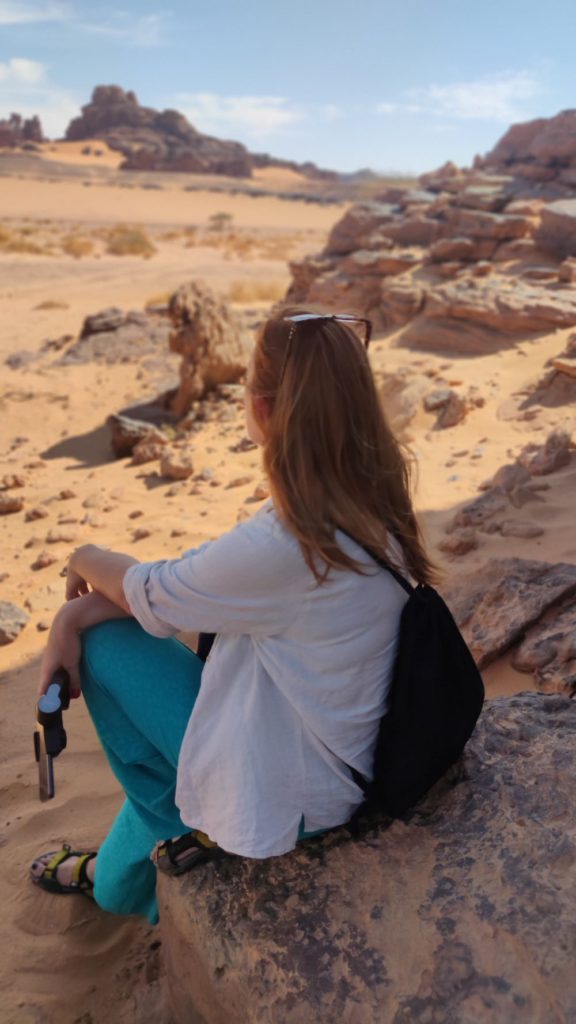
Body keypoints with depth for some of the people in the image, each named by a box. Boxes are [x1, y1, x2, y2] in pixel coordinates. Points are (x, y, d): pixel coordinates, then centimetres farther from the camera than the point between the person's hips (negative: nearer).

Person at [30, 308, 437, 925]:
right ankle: (116, 878, 40)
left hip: (291, 796, -8)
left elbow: (154, 594, -16)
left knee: (106, 642, -2)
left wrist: (87, 561, 6)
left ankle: (184, 825, 17)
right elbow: (194, 577, -4)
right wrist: (73, 614, -9)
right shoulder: (367, 501, -7)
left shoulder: (283, 545, -35)